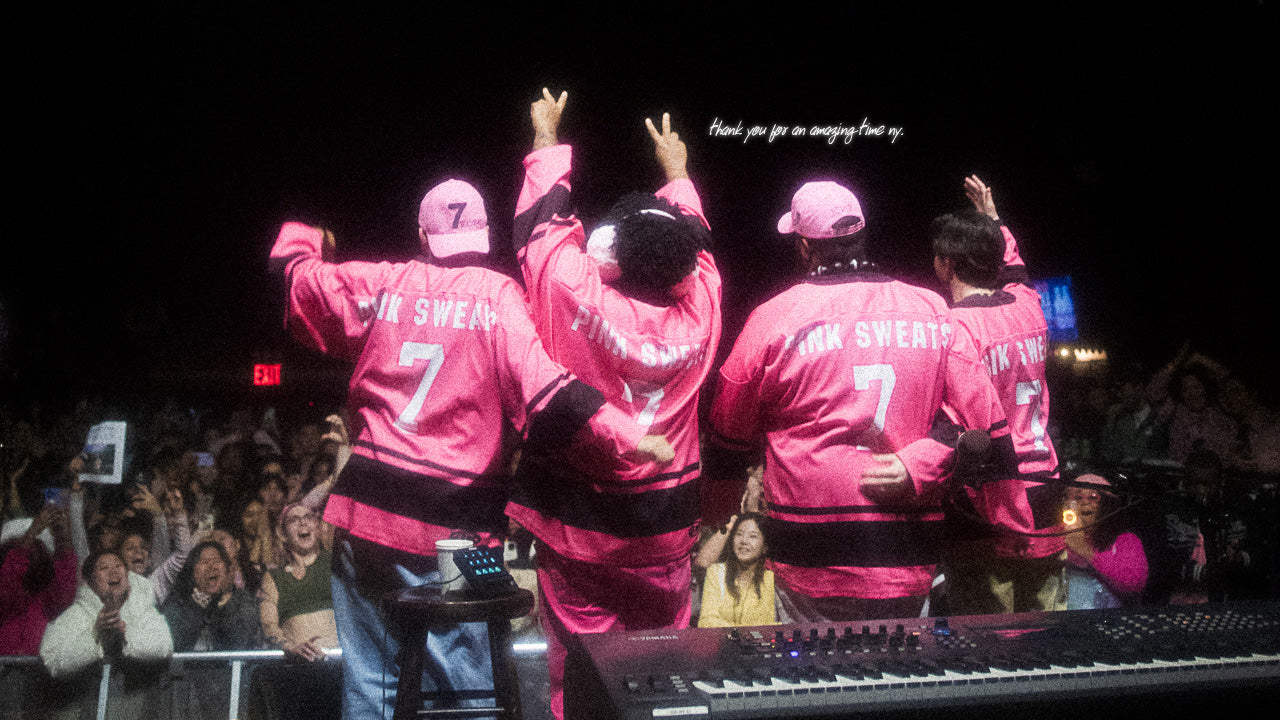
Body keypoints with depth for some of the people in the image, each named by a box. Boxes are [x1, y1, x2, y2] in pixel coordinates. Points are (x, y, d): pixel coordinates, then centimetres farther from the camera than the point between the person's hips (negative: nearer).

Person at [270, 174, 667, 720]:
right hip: (449, 529, -4)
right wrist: (625, 436, -19)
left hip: (364, 510, 4)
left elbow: (299, 275, 23)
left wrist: (304, 240, 44)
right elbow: (539, 388, -17)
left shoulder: (380, 284, 6)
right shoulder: (496, 295, -5)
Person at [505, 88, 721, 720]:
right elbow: (693, 241, 14)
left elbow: (542, 222, 1)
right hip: (663, 524, 3)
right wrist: (677, 171, 32)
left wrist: (546, 137, 17)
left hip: (576, 521, -3)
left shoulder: (576, 295, -17)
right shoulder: (698, 306, -7)